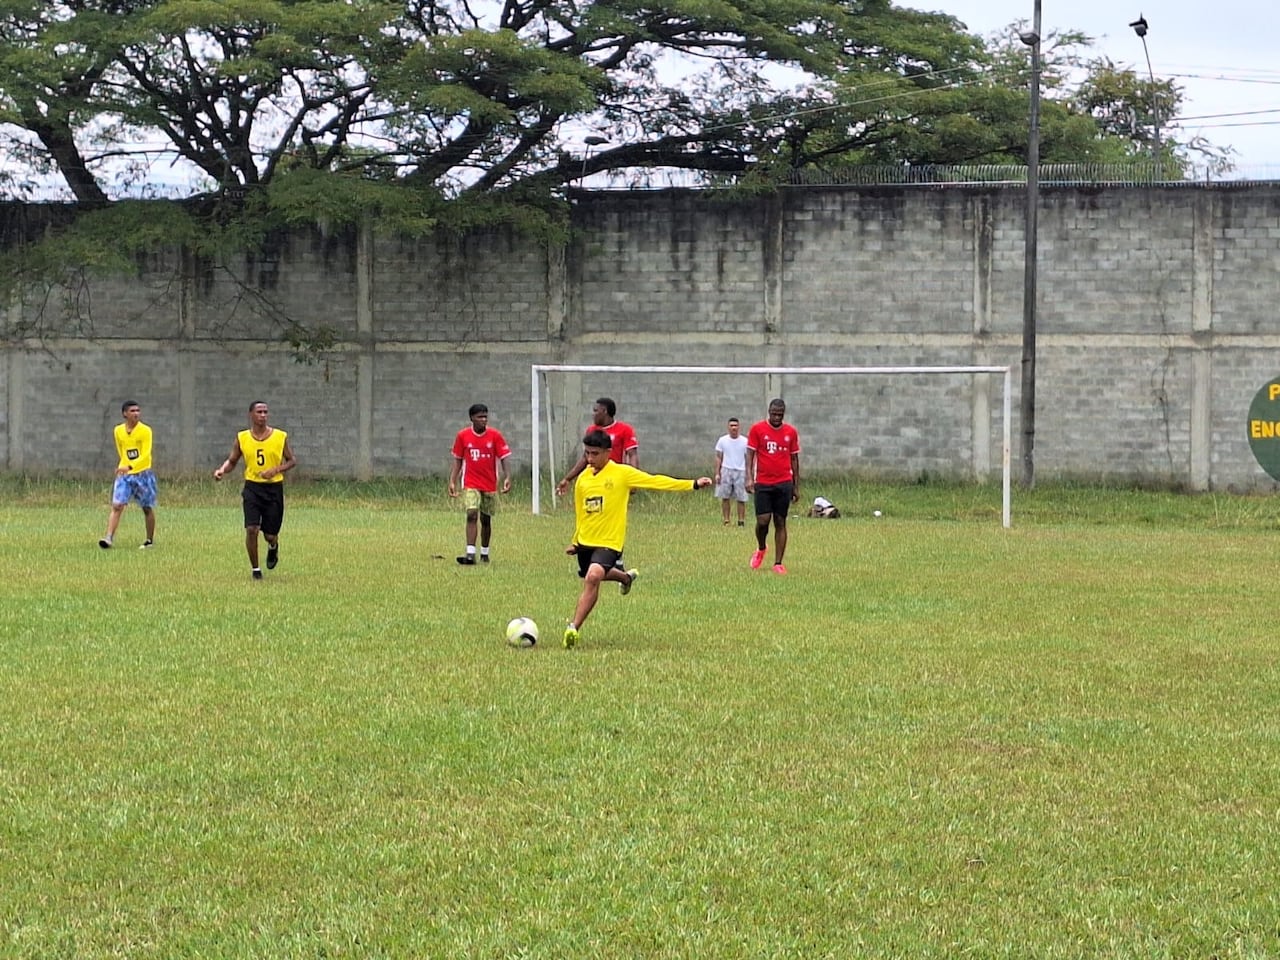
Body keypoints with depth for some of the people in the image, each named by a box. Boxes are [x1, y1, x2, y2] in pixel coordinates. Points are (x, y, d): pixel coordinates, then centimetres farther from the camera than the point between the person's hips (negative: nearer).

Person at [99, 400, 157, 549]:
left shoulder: (145, 431, -9)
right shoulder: (118, 431, 5)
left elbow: (145, 454, -19)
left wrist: (130, 467, -31)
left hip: (143, 473, -3)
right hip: (124, 475, 3)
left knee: (147, 509, 7)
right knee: (116, 506, -12)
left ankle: (150, 541, 21)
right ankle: (109, 538, -19)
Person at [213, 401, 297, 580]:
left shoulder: (280, 437, -2)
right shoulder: (242, 438, 2)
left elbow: (292, 461, 4)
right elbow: (232, 460, 10)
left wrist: (276, 470, -14)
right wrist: (222, 470, -12)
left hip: (274, 487, 0)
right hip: (252, 487, 0)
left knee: (270, 534, 3)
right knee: (251, 529, -14)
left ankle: (273, 547, 41)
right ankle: (255, 569, 3)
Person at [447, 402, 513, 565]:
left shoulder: (495, 436, -4)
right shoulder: (462, 436, -2)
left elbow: (503, 458, -4)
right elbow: (457, 460, 6)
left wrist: (507, 477, -19)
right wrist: (452, 481, 0)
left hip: (490, 485, 1)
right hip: (470, 484, -1)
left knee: (486, 520, 11)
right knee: (472, 515, -18)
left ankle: (485, 554, 27)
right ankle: (470, 554, -24)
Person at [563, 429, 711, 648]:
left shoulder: (622, 473, -7)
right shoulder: (583, 479, 6)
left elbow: (655, 481, -9)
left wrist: (693, 484, -15)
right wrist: (575, 542, 21)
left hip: (609, 542, -6)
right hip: (585, 541, 6)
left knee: (592, 577, -28)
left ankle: (574, 628, -25)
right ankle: (626, 576, 55)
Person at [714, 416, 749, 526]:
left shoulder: (744, 441, 4)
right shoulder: (722, 441, 6)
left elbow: (748, 459, 6)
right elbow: (718, 458, 8)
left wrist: (749, 476, 1)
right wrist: (717, 473, 0)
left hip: (740, 472, -1)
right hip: (726, 471, 1)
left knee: (741, 499, -2)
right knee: (725, 497, 0)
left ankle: (741, 521, 4)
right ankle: (726, 521, 5)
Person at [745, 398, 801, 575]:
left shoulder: (791, 432, 7)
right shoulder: (757, 429, 0)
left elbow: (794, 459, 12)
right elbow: (750, 454, -2)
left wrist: (796, 486, 12)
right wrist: (749, 478, -15)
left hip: (784, 483, 2)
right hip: (763, 483, -2)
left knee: (780, 523, 1)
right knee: (762, 520, -8)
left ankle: (778, 563, 4)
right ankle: (761, 549, 23)